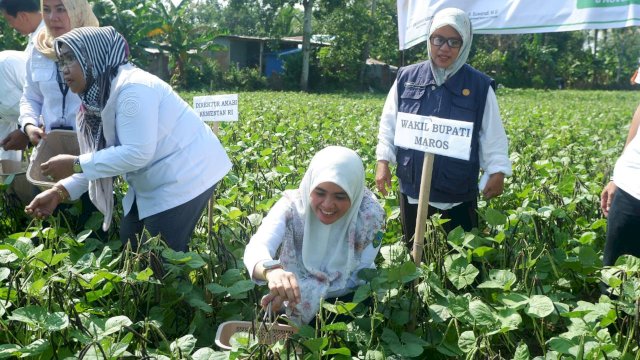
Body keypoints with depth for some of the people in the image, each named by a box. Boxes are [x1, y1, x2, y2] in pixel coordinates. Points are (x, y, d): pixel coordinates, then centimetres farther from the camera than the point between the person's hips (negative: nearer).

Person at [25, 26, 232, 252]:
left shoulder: (132, 88, -23)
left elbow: (137, 154, -28)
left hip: (185, 177, -10)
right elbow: (104, 156, 5)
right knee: (130, 246, 13)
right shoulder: (98, 95, 6)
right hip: (152, 184, 10)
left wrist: (76, 164, -22)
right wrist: (60, 191, -6)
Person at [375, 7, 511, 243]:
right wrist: (383, 161, -2)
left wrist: (497, 172, -11)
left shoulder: (480, 86, -3)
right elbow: (389, 124, 7)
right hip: (412, 192, 2)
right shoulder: (406, 78, 2)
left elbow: (493, 137, -1)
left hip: (458, 196, -2)